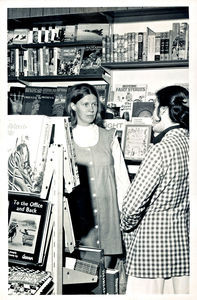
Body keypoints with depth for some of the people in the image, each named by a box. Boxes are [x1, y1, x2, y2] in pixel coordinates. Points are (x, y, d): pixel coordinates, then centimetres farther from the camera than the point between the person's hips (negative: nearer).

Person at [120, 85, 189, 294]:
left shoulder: (161, 149, -19)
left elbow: (133, 204, -20)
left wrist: (127, 227, -2)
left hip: (152, 240, -7)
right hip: (184, 238, 7)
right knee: (181, 291, 16)